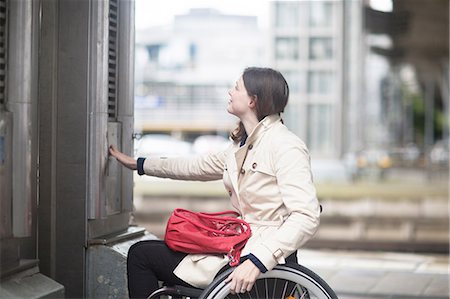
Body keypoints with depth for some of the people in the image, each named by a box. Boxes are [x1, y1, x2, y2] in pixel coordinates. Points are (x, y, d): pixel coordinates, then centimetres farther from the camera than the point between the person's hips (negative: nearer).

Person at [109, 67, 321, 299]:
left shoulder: (286, 146, -16)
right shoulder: (242, 145, 12)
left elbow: (307, 217, -24)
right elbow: (198, 166, 26)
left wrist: (257, 261, -32)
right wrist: (137, 164, 32)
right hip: (240, 244, 9)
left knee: (141, 254, -1)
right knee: (142, 252, 16)